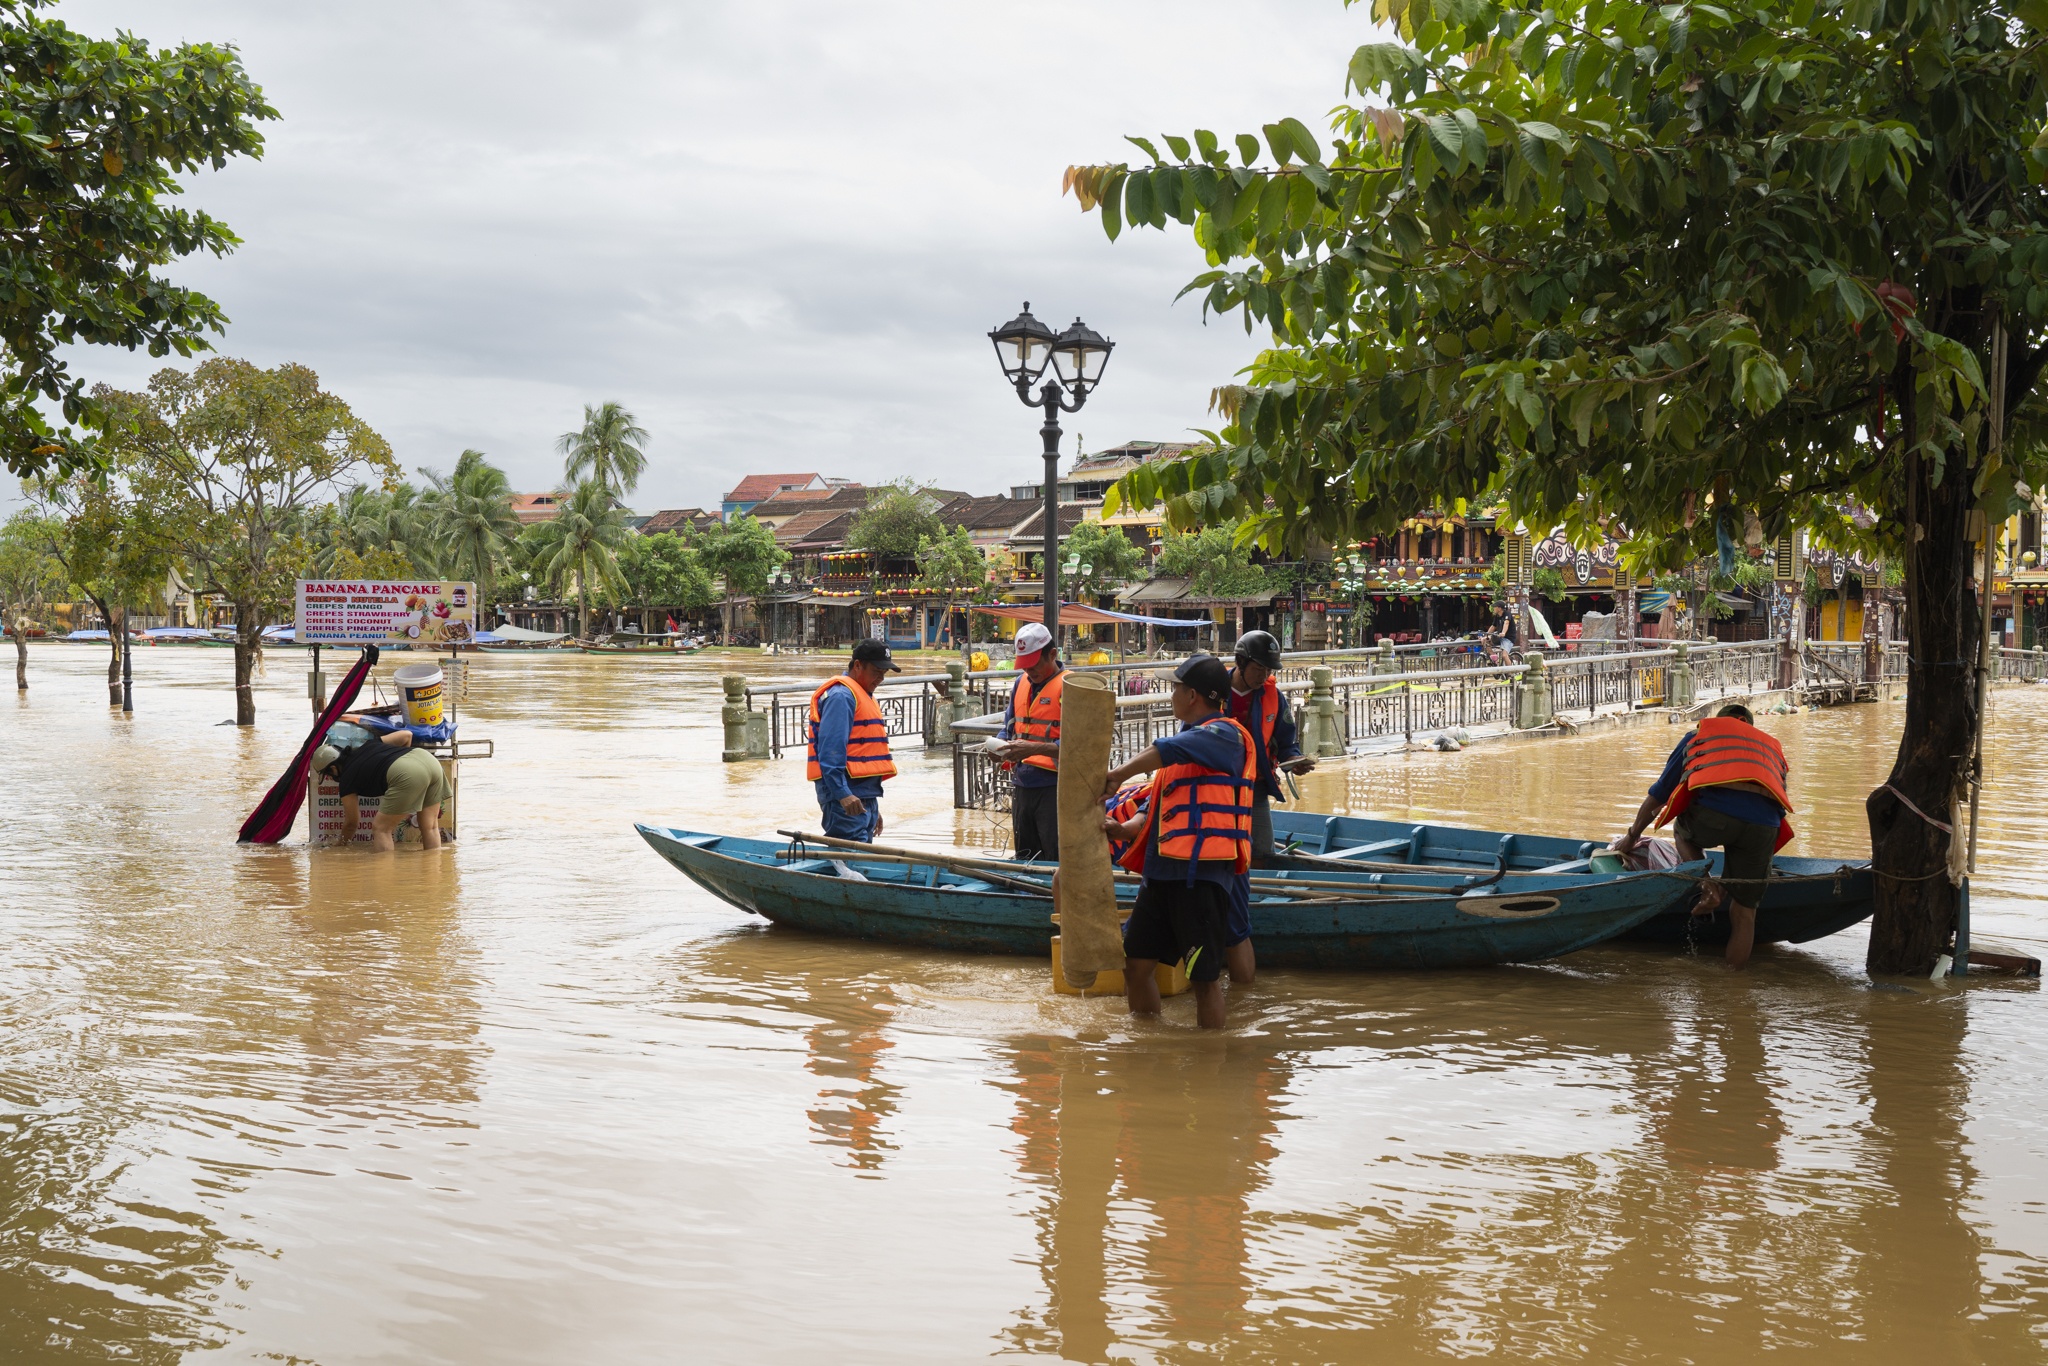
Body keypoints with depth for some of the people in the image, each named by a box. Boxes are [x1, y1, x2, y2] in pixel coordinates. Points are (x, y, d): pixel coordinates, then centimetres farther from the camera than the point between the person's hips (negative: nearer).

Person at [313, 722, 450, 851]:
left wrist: (342, 841, 43)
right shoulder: (367, 747, 30)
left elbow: (352, 822, 24)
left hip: (406, 774, -7)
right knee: (430, 827, 14)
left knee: (380, 828, 8)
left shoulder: (347, 779, 14)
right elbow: (406, 735, 29)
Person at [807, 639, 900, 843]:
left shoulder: (864, 696, 23)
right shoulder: (841, 696, -11)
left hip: (864, 797, 10)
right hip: (847, 801, -10)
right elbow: (830, 751, -20)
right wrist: (843, 794, -28)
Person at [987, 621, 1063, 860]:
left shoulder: (1069, 686, -10)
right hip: (1022, 784, 7)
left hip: (1054, 786, -7)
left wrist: (1033, 748, -25)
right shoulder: (1022, 683, 14)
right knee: (1024, 860, 14)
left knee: (1057, 864, -5)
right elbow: (1009, 725, 23)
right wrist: (1000, 746, 0)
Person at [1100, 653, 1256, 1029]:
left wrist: (1117, 776, -15)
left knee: (1204, 975, -5)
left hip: (1201, 872, -10)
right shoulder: (1187, 739, 23)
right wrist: (1124, 829, 3)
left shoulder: (1224, 734, -7)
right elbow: (1157, 809, 22)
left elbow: (1165, 751, -25)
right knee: (1136, 963, 12)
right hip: (1162, 870, 10)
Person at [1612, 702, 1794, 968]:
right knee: (1744, 912, 15)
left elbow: (1658, 794, 34)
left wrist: (1632, 836, 48)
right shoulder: (1772, 746, 38)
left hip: (1714, 809, -2)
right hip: (1764, 823, 2)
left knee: (1683, 831, 33)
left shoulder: (1700, 733, 31)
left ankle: (1707, 887, 11)